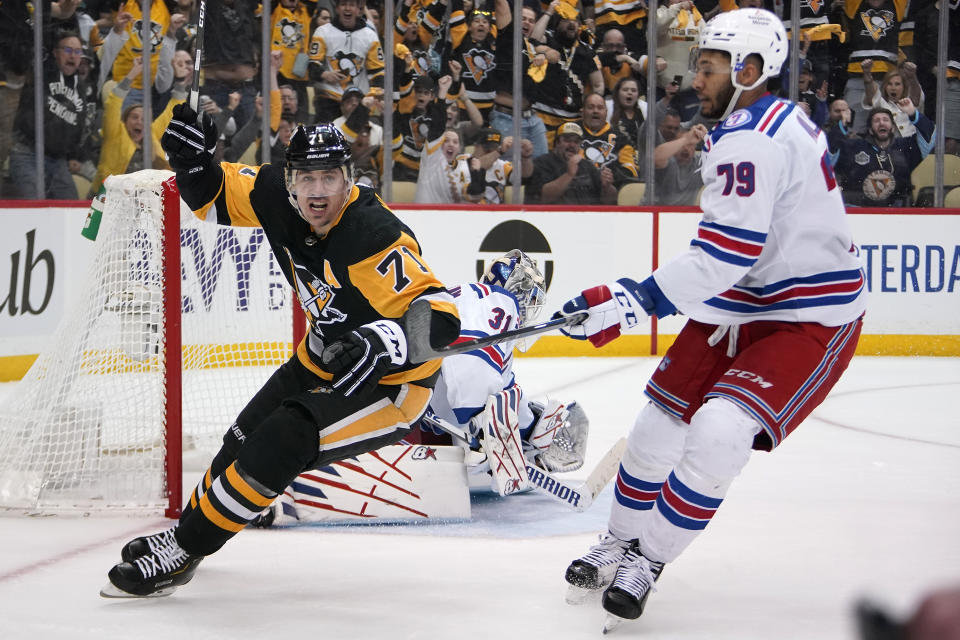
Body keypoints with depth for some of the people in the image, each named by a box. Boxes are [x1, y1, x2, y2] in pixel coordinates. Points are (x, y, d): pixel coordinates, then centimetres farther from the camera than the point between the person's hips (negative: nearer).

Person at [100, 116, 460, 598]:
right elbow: (214, 197, 3)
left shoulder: (376, 238, -34)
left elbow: (440, 314, -38)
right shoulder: (278, 197, -13)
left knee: (279, 444, -19)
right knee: (246, 436, 19)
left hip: (391, 381, -8)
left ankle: (182, 553, -3)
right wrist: (192, 159, -19)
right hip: (327, 357, 8)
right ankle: (189, 527, 45)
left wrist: (387, 342, -55)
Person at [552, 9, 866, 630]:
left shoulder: (752, 140, -24)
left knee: (720, 431, -25)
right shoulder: (777, 120, 9)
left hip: (811, 321, -11)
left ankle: (647, 559, -9)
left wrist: (634, 300, -27)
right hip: (747, 306, 11)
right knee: (664, 415, 10)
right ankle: (620, 543, 28)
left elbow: (725, 253, -30)